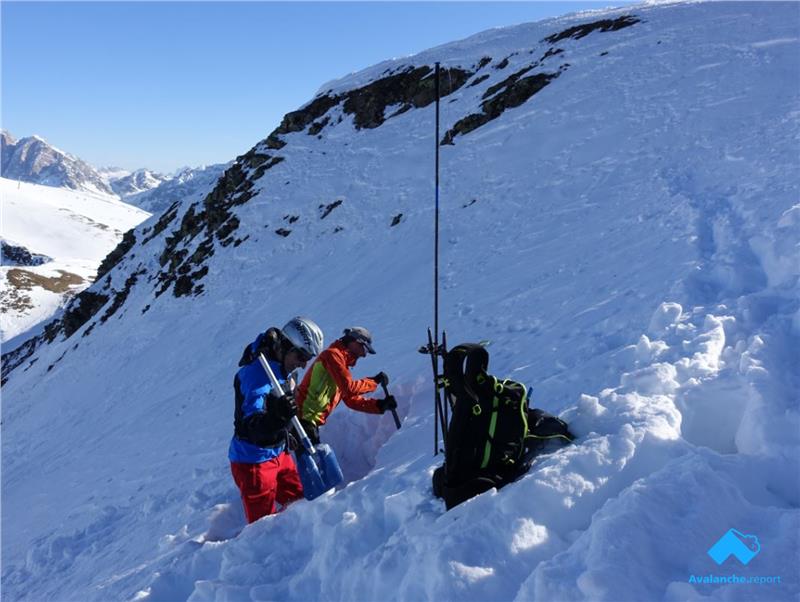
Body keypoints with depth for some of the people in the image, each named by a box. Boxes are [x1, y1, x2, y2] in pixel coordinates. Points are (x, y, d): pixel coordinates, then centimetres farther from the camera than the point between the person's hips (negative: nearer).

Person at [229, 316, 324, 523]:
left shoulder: (283, 371, 3)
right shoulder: (257, 374, -26)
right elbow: (252, 426, -36)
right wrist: (277, 417, -52)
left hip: (279, 454, 9)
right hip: (253, 461, -9)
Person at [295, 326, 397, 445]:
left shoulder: (342, 361, 20)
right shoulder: (333, 354, -9)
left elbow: (351, 399, 21)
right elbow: (349, 388, -19)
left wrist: (380, 405, 12)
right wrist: (374, 381, -6)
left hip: (311, 420, 10)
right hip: (304, 417, -10)